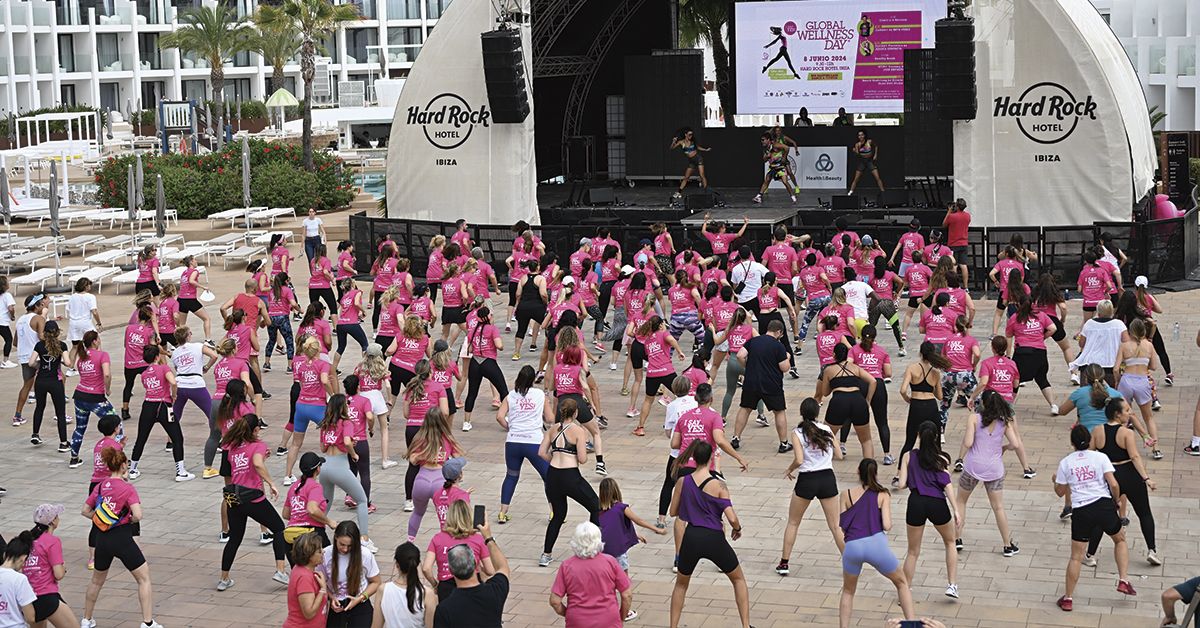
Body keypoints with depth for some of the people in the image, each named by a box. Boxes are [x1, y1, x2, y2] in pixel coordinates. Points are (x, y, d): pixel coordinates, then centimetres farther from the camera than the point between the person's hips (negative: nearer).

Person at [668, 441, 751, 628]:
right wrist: (737, 529, 9)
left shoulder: (682, 482, -2)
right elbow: (732, 519, -12)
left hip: (691, 539, 2)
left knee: (681, 584, 26)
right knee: (739, 579, 22)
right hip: (714, 539, -2)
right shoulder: (719, 486, -10)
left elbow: (673, 512, 8)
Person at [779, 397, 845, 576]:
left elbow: (799, 460, -17)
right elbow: (839, 455, 7)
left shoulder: (797, 433, -7)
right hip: (827, 478, 2)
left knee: (793, 523, 16)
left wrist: (790, 470, 2)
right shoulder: (827, 430, 3)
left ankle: (784, 563, 16)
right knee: (835, 526, 10)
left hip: (807, 480, -2)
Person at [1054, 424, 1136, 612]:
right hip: (1104, 506, -1)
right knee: (1120, 540, 27)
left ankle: (1067, 599, 12)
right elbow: (1113, 484, -7)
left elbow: (1060, 492, 13)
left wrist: (1055, 480, 34)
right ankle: (1123, 580, 15)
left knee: (1076, 556, 9)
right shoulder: (1100, 457, 1)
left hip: (1080, 511, 1)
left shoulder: (1066, 462, 6)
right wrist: (1116, 500, 12)